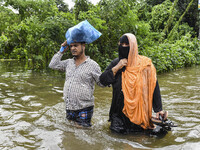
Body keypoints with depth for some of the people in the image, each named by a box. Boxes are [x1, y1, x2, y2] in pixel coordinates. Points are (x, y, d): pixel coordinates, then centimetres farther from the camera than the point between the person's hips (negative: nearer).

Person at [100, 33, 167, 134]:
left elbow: (154, 87, -6)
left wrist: (158, 109, -7)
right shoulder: (116, 63, 2)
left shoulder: (145, 64, -8)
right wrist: (117, 68, -14)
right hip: (119, 112, 3)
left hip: (139, 112, -2)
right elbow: (102, 80, -3)